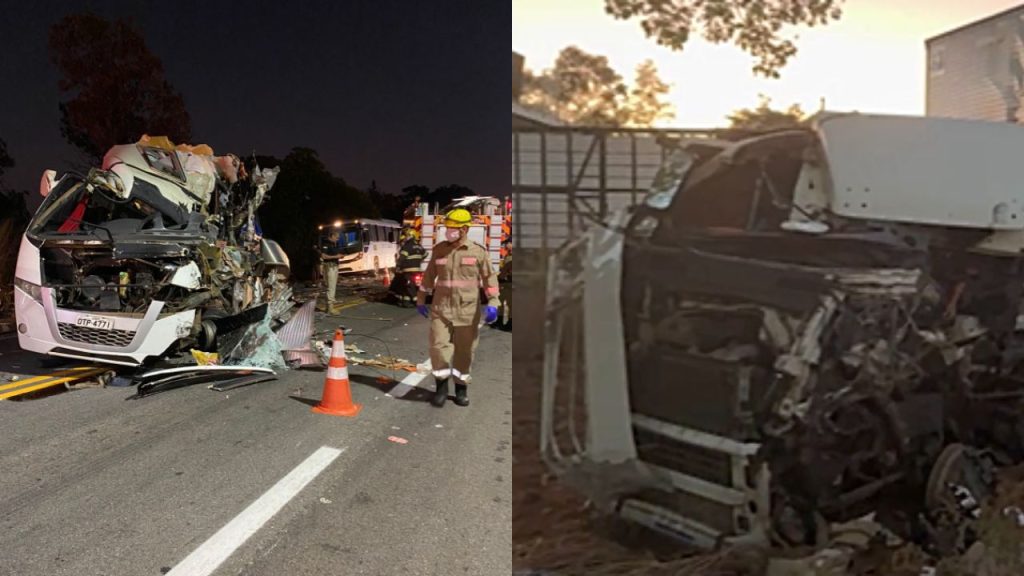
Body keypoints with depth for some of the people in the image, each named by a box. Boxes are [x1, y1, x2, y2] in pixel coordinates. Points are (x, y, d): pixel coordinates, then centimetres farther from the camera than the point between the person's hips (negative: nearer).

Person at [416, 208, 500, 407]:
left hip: (467, 311, -2)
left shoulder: (478, 251, -3)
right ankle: (441, 386, 10)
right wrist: (421, 299, 17)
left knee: (464, 351, 6)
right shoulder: (439, 249, 5)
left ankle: (461, 388, 22)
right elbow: (429, 276, 14)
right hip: (441, 309, 2)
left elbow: (490, 278, -4)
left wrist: (492, 304, -14)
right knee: (438, 346, -5)